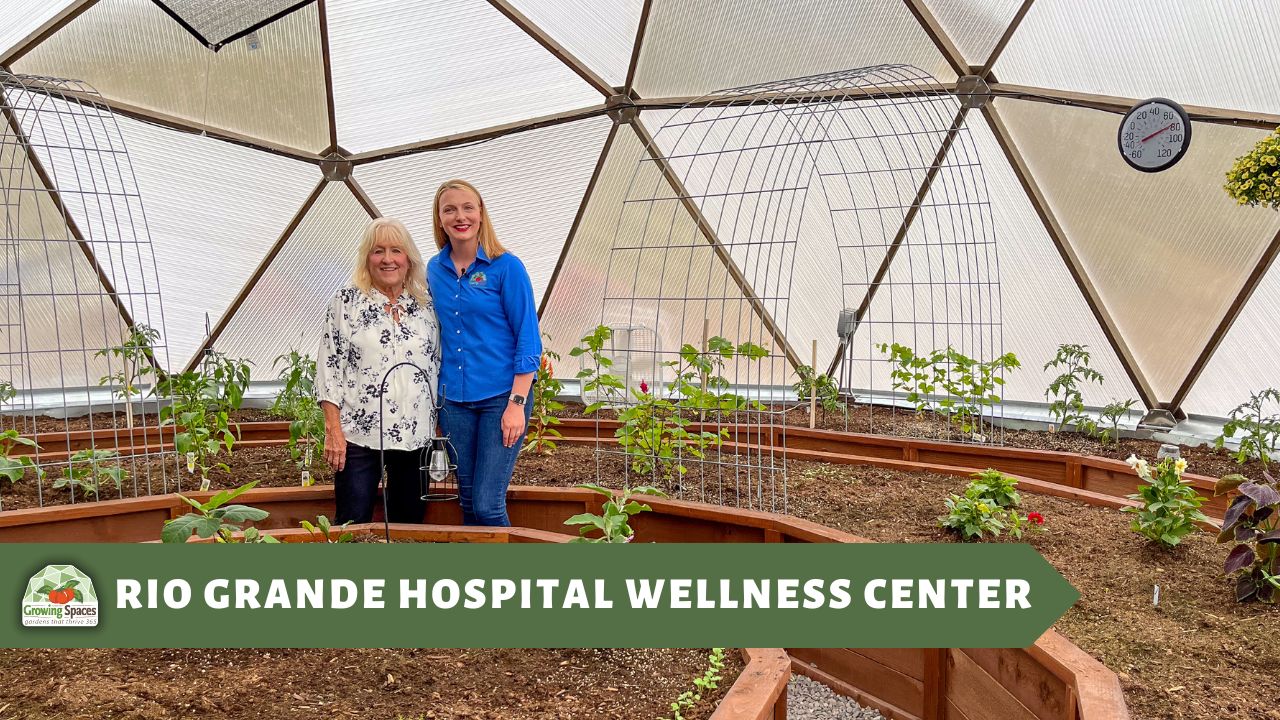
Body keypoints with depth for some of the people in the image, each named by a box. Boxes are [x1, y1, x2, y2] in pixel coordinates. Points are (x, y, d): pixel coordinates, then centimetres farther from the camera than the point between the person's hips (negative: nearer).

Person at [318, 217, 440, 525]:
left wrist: (439, 428, 7)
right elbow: (329, 368, -2)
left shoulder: (426, 306, 7)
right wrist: (334, 430, -8)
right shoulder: (346, 302, 0)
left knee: (410, 524, 12)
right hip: (359, 435, -2)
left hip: (416, 436, 3)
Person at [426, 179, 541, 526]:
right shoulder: (435, 269, 7)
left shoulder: (506, 267, -7)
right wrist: (435, 397, 10)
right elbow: (435, 336, 15)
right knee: (468, 501, 12)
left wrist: (517, 403, -15)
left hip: (501, 396, -4)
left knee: (488, 504, -6)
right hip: (453, 398, 5)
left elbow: (528, 339, -8)